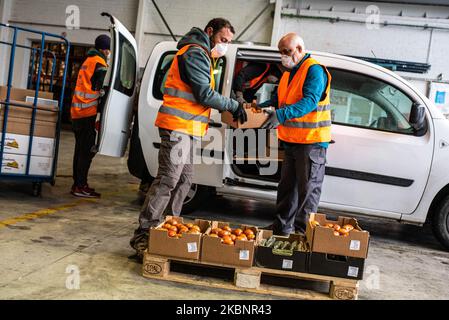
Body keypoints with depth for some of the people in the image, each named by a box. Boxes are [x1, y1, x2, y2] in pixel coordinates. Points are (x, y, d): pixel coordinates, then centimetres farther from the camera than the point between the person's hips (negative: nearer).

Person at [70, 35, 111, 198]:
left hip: (77, 112, 9)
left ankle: (78, 184, 18)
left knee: (81, 150, 13)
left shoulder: (88, 61, 21)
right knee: (87, 151, -7)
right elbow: (101, 92, -13)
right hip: (89, 113, -9)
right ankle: (80, 187, -7)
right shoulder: (100, 64, -8)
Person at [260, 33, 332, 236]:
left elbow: (310, 101, -27)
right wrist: (262, 106, 1)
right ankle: (282, 227, 28)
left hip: (312, 141, -9)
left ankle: (303, 232, 7)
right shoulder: (289, 72, 16)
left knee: (308, 189, -1)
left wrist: (281, 114, -39)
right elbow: (279, 98, 20)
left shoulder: (314, 70, -13)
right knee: (287, 186, 16)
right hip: (291, 141, 9)